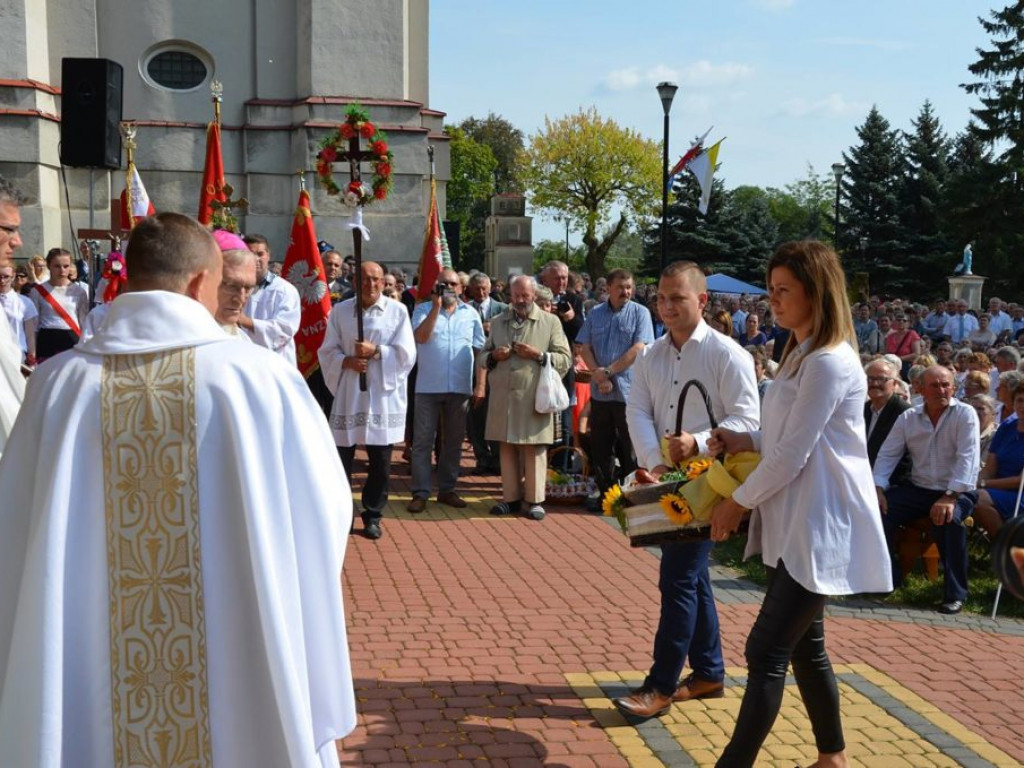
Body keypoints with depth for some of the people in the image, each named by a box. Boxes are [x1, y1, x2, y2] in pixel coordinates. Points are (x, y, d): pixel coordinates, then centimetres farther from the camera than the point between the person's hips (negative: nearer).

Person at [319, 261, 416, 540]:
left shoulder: (397, 311, 1)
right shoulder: (340, 310, 4)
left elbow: (406, 354, -4)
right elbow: (327, 351, 4)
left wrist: (376, 351, -15)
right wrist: (347, 361, -14)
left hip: (383, 396, -1)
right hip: (347, 395, 1)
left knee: (380, 461, 4)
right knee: (341, 458, 5)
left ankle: (373, 516, 18)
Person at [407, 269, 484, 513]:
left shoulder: (470, 313, 8)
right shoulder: (424, 309, 2)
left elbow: (479, 350, 9)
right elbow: (421, 337, -15)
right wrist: (436, 306, -17)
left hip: (459, 387, 3)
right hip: (428, 386, -2)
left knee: (453, 440, 10)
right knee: (423, 440, -1)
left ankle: (447, 489, 20)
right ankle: (420, 492, 4)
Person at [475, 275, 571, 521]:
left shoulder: (551, 322, 4)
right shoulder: (498, 321, 15)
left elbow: (565, 359, 0)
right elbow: (481, 357, 18)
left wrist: (538, 355, -14)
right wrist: (494, 356, -5)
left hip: (533, 399, -3)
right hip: (503, 397, 3)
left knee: (534, 451, 1)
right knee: (507, 449, 7)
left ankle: (533, 500, 10)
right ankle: (511, 497, 17)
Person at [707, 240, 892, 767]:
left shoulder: (829, 362, -18)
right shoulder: (801, 354, 15)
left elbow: (792, 455, -19)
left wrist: (737, 503, -9)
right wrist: (744, 441, 4)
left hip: (818, 531, -10)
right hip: (793, 526, 10)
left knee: (766, 653, -10)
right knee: (803, 647, 17)